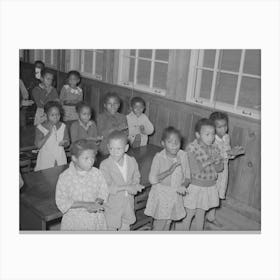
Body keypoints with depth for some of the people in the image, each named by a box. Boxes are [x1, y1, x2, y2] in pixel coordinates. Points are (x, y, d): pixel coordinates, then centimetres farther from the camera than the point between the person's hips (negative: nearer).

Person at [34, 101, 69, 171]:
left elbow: (67, 143, 6)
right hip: (46, 159, -3)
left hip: (60, 158, 3)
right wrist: (49, 133, -23)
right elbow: (38, 145, -17)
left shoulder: (63, 126, 1)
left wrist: (64, 143, -18)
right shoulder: (40, 128, -8)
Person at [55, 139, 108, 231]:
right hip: (74, 220, -2)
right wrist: (85, 204, -23)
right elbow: (61, 201, -15)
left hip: (95, 219, 2)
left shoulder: (97, 173, -6)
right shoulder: (65, 177, -14)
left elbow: (103, 193, 2)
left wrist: (98, 202, -21)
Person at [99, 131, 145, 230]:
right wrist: (126, 187, -27)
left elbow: (136, 178, 6)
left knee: (125, 228, 20)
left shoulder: (132, 161, -5)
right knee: (111, 228, 12)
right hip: (112, 205, -4)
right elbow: (107, 187, -23)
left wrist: (135, 187, -17)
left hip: (128, 203, 4)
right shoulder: (105, 165, -19)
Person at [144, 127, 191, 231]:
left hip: (176, 195, 4)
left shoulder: (183, 155, -6)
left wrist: (184, 185, -19)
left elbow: (187, 176, 2)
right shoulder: (159, 157, -17)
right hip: (161, 196, -4)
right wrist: (169, 171, -29)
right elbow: (152, 179, -20)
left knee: (167, 223, 19)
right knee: (159, 224, 2)